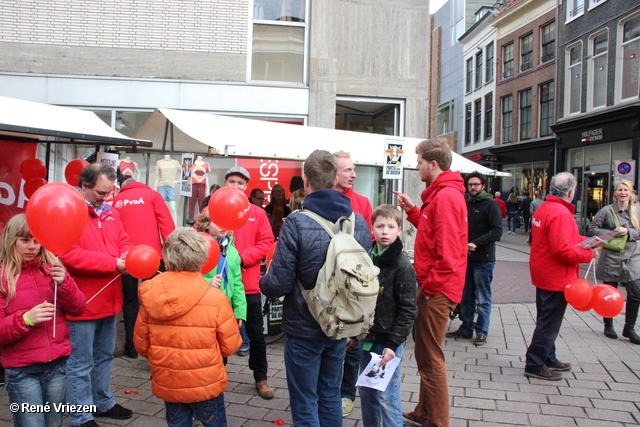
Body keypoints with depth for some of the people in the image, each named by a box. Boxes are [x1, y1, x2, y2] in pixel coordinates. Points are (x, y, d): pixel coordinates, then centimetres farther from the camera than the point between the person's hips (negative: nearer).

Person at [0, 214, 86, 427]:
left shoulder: (52, 268, 5)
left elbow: (78, 309, 2)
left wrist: (64, 283, -13)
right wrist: (26, 319, -23)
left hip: (57, 363, 4)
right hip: (22, 370, -3)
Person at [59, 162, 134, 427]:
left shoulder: (109, 212, 11)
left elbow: (123, 241, 16)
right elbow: (68, 255, -25)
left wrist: (127, 257, -8)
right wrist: (113, 264, -20)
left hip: (109, 301, 8)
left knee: (104, 356, 21)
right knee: (81, 364, 4)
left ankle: (103, 403, 38)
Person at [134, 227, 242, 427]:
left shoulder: (150, 297, -11)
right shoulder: (215, 298, -19)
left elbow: (141, 345, -1)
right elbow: (230, 346, -11)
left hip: (166, 385, 3)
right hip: (205, 385, -3)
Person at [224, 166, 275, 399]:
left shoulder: (258, 213, 3)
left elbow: (266, 243, -2)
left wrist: (243, 257, -14)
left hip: (248, 284, 0)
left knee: (256, 334, 10)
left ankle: (261, 378, 26)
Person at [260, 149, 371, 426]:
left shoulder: (296, 223, -21)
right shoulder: (359, 222, -4)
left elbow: (278, 285, -20)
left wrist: (264, 280, 2)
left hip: (304, 330, -5)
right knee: (330, 398, 22)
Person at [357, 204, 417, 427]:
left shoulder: (402, 265, -13)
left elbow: (407, 310, -13)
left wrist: (394, 344, -16)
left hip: (388, 342, -6)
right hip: (366, 338, 6)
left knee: (387, 397, 0)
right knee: (366, 393, 16)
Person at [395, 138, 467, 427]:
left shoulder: (446, 196, -18)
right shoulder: (441, 193, 15)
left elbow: (448, 250, -24)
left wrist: (431, 285, -18)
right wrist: (412, 210, 12)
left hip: (437, 291, -11)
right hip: (431, 286, 11)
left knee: (431, 359, 0)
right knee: (425, 354, 19)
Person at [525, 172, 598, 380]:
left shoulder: (543, 208, 8)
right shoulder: (560, 213, -23)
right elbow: (563, 249, -28)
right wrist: (589, 254, -15)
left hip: (543, 275, 10)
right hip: (556, 278, -10)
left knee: (546, 321, 20)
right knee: (549, 324, 0)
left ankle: (548, 359, 33)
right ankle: (535, 365, 7)